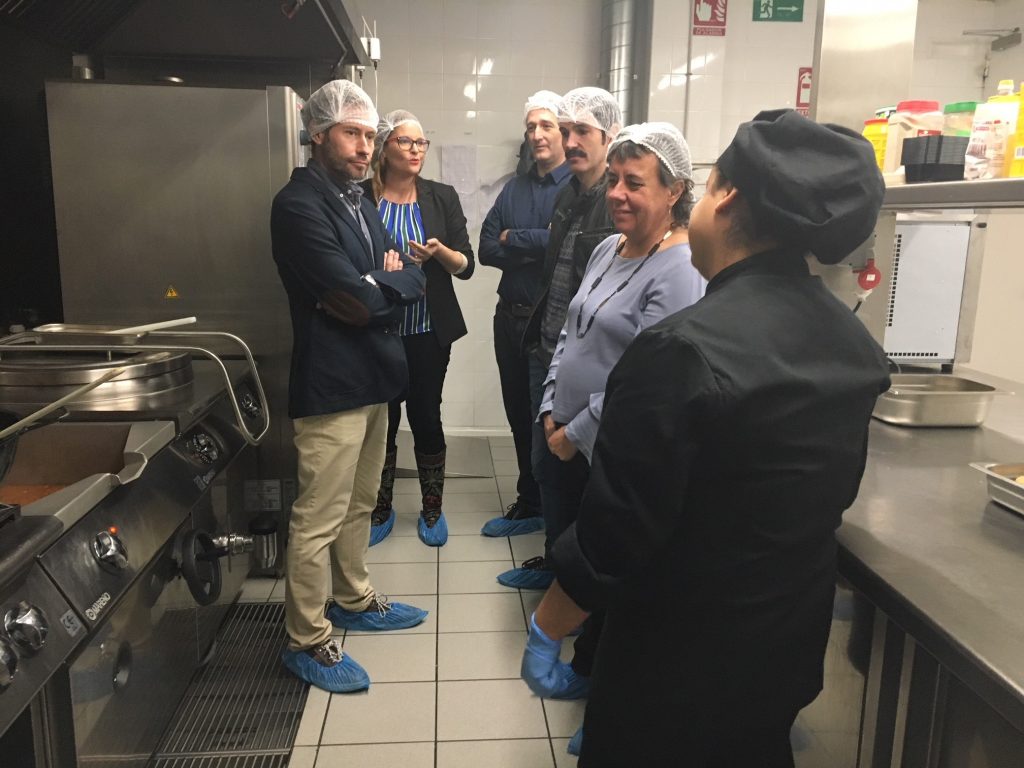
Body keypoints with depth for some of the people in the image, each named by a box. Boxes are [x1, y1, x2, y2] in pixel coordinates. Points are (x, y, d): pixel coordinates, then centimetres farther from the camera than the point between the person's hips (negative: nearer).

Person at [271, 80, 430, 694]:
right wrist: (392, 284, -3)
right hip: (332, 385, -9)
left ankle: (354, 600, 38)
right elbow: (356, 302, -21)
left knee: (359, 504, 21)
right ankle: (307, 640, 16)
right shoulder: (299, 206, -14)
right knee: (320, 520, 1)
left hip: (373, 378, 9)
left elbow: (413, 278, 10)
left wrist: (374, 288, -9)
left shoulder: (359, 202, 14)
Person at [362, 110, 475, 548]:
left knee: (426, 416, 7)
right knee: (382, 418, 7)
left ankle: (432, 509, 24)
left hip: (429, 331, 1)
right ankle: (380, 510, 26)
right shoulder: (361, 197, -3)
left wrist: (440, 252, -20)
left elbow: (466, 266, -1)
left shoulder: (442, 197, 2)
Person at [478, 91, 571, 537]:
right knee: (520, 416, 14)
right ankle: (529, 505, 30)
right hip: (510, 317, 6)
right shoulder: (514, 188, 13)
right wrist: (536, 249, -12)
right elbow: (486, 249, 5)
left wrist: (514, 240, -10)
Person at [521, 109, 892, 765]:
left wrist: (545, 629, -8)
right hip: (791, 647, 7)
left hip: (680, 663, -6)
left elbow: (616, 533, -24)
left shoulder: (685, 349, -28)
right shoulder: (855, 341, -4)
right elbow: (835, 491, 8)